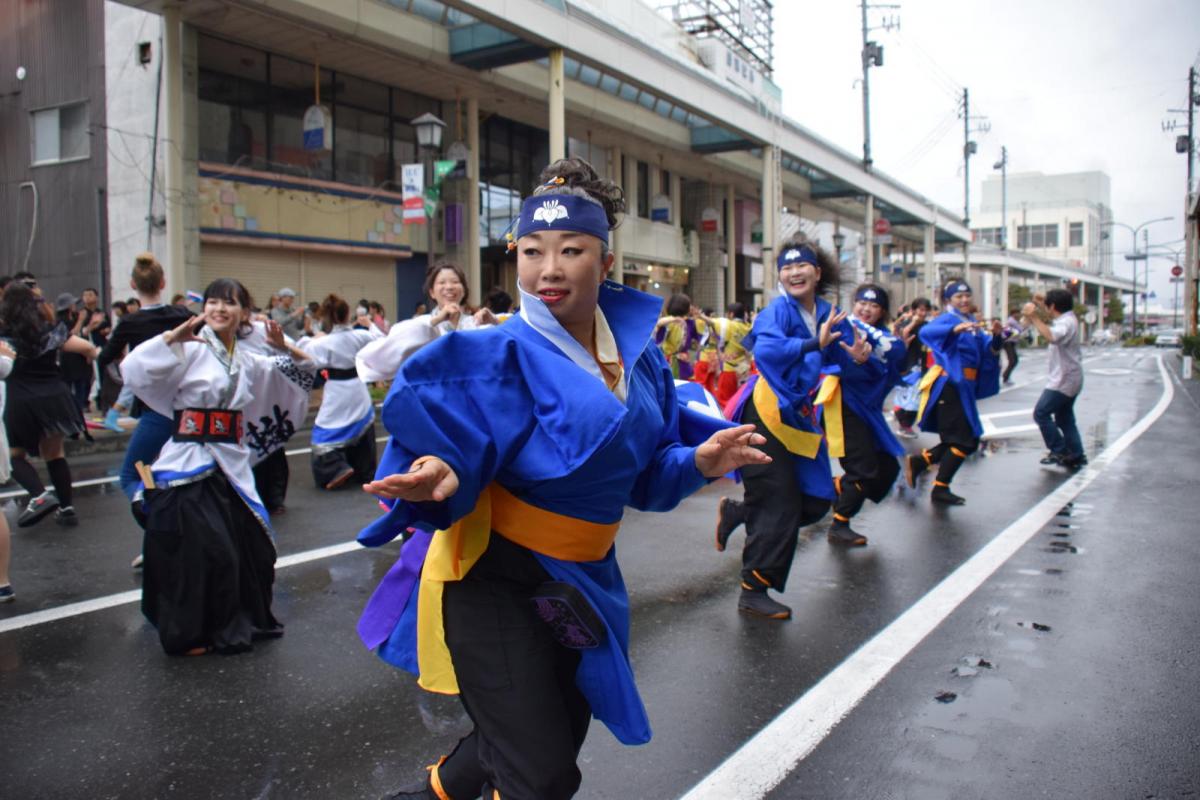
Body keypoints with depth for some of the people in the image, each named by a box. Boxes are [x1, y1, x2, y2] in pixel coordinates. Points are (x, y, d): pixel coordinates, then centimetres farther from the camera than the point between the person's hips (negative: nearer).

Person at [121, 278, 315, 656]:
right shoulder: (189, 350, -7)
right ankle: (186, 634, 14)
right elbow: (133, 370, -19)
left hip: (231, 464, 6)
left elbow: (301, 377, 19)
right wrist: (173, 337, -26)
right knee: (194, 554, -5)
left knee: (250, 547, 14)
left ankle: (241, 622, 35)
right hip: (189, 466, -6)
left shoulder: (247, 362, 11)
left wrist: (285, 348, 2)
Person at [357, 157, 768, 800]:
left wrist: (700, 461, -12)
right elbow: (448, 456, -23)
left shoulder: (637, 354, -1)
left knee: (555, 738, 26)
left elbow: (647, 475, 6)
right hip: (492, 582, -7)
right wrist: (442, 480, -44)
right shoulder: (498, 357, -18)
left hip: (580, 581, 7)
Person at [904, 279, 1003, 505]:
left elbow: (990, 351, 8)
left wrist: (996, 337, -11)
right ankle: (940, 489, 4)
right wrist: (956, 328, -41)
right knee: (964, 442, -5)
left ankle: (918, 461, 19)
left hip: (963, 387, 8)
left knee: (969, 440, 14)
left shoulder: (972, 324, 16)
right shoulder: (948, 319, -7)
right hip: (949, 385, -8)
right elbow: (926, 331, -29)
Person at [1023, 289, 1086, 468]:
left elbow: (1051, 336, -43)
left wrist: (1034, 317, -42)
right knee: (1065, 418, 15)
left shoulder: (1066, 323, -20)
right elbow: (1054, 318, 37)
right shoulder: (1068, 318, 11)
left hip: (1064, 380, -10)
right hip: (1070, 378, 10)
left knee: (1041, 413, -6)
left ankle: (1059, 451, -3)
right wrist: (1041, 306, 27)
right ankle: (1076, 456, 18)